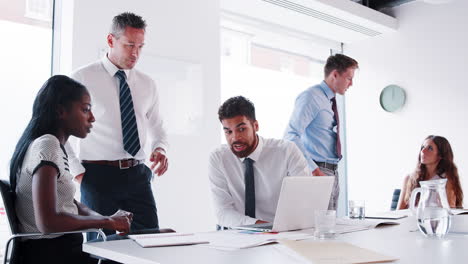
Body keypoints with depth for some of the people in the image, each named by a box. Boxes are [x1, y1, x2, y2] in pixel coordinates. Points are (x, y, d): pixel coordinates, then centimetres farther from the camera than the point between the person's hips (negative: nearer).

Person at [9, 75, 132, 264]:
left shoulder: (56, 146, 12)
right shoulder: (46, 145, -17)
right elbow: (47, 222, -26)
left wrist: (109, 219, -1)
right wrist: (108, 222, -15)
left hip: (61, 246, 8)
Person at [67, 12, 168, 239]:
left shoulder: (147, 84, 10)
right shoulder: (83, 78, -2)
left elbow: (157, 128, 19)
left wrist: (160, 149, -4)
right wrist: (77, 173, -6)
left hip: (137, 175, 4)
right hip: (98, 175, -3)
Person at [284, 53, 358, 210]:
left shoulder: (331, 101, 18)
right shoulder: (311, 97, -11)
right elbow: (291, 135, -21)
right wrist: (313, 169, -24)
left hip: (332, 173, 9)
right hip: (318, 172, -9)